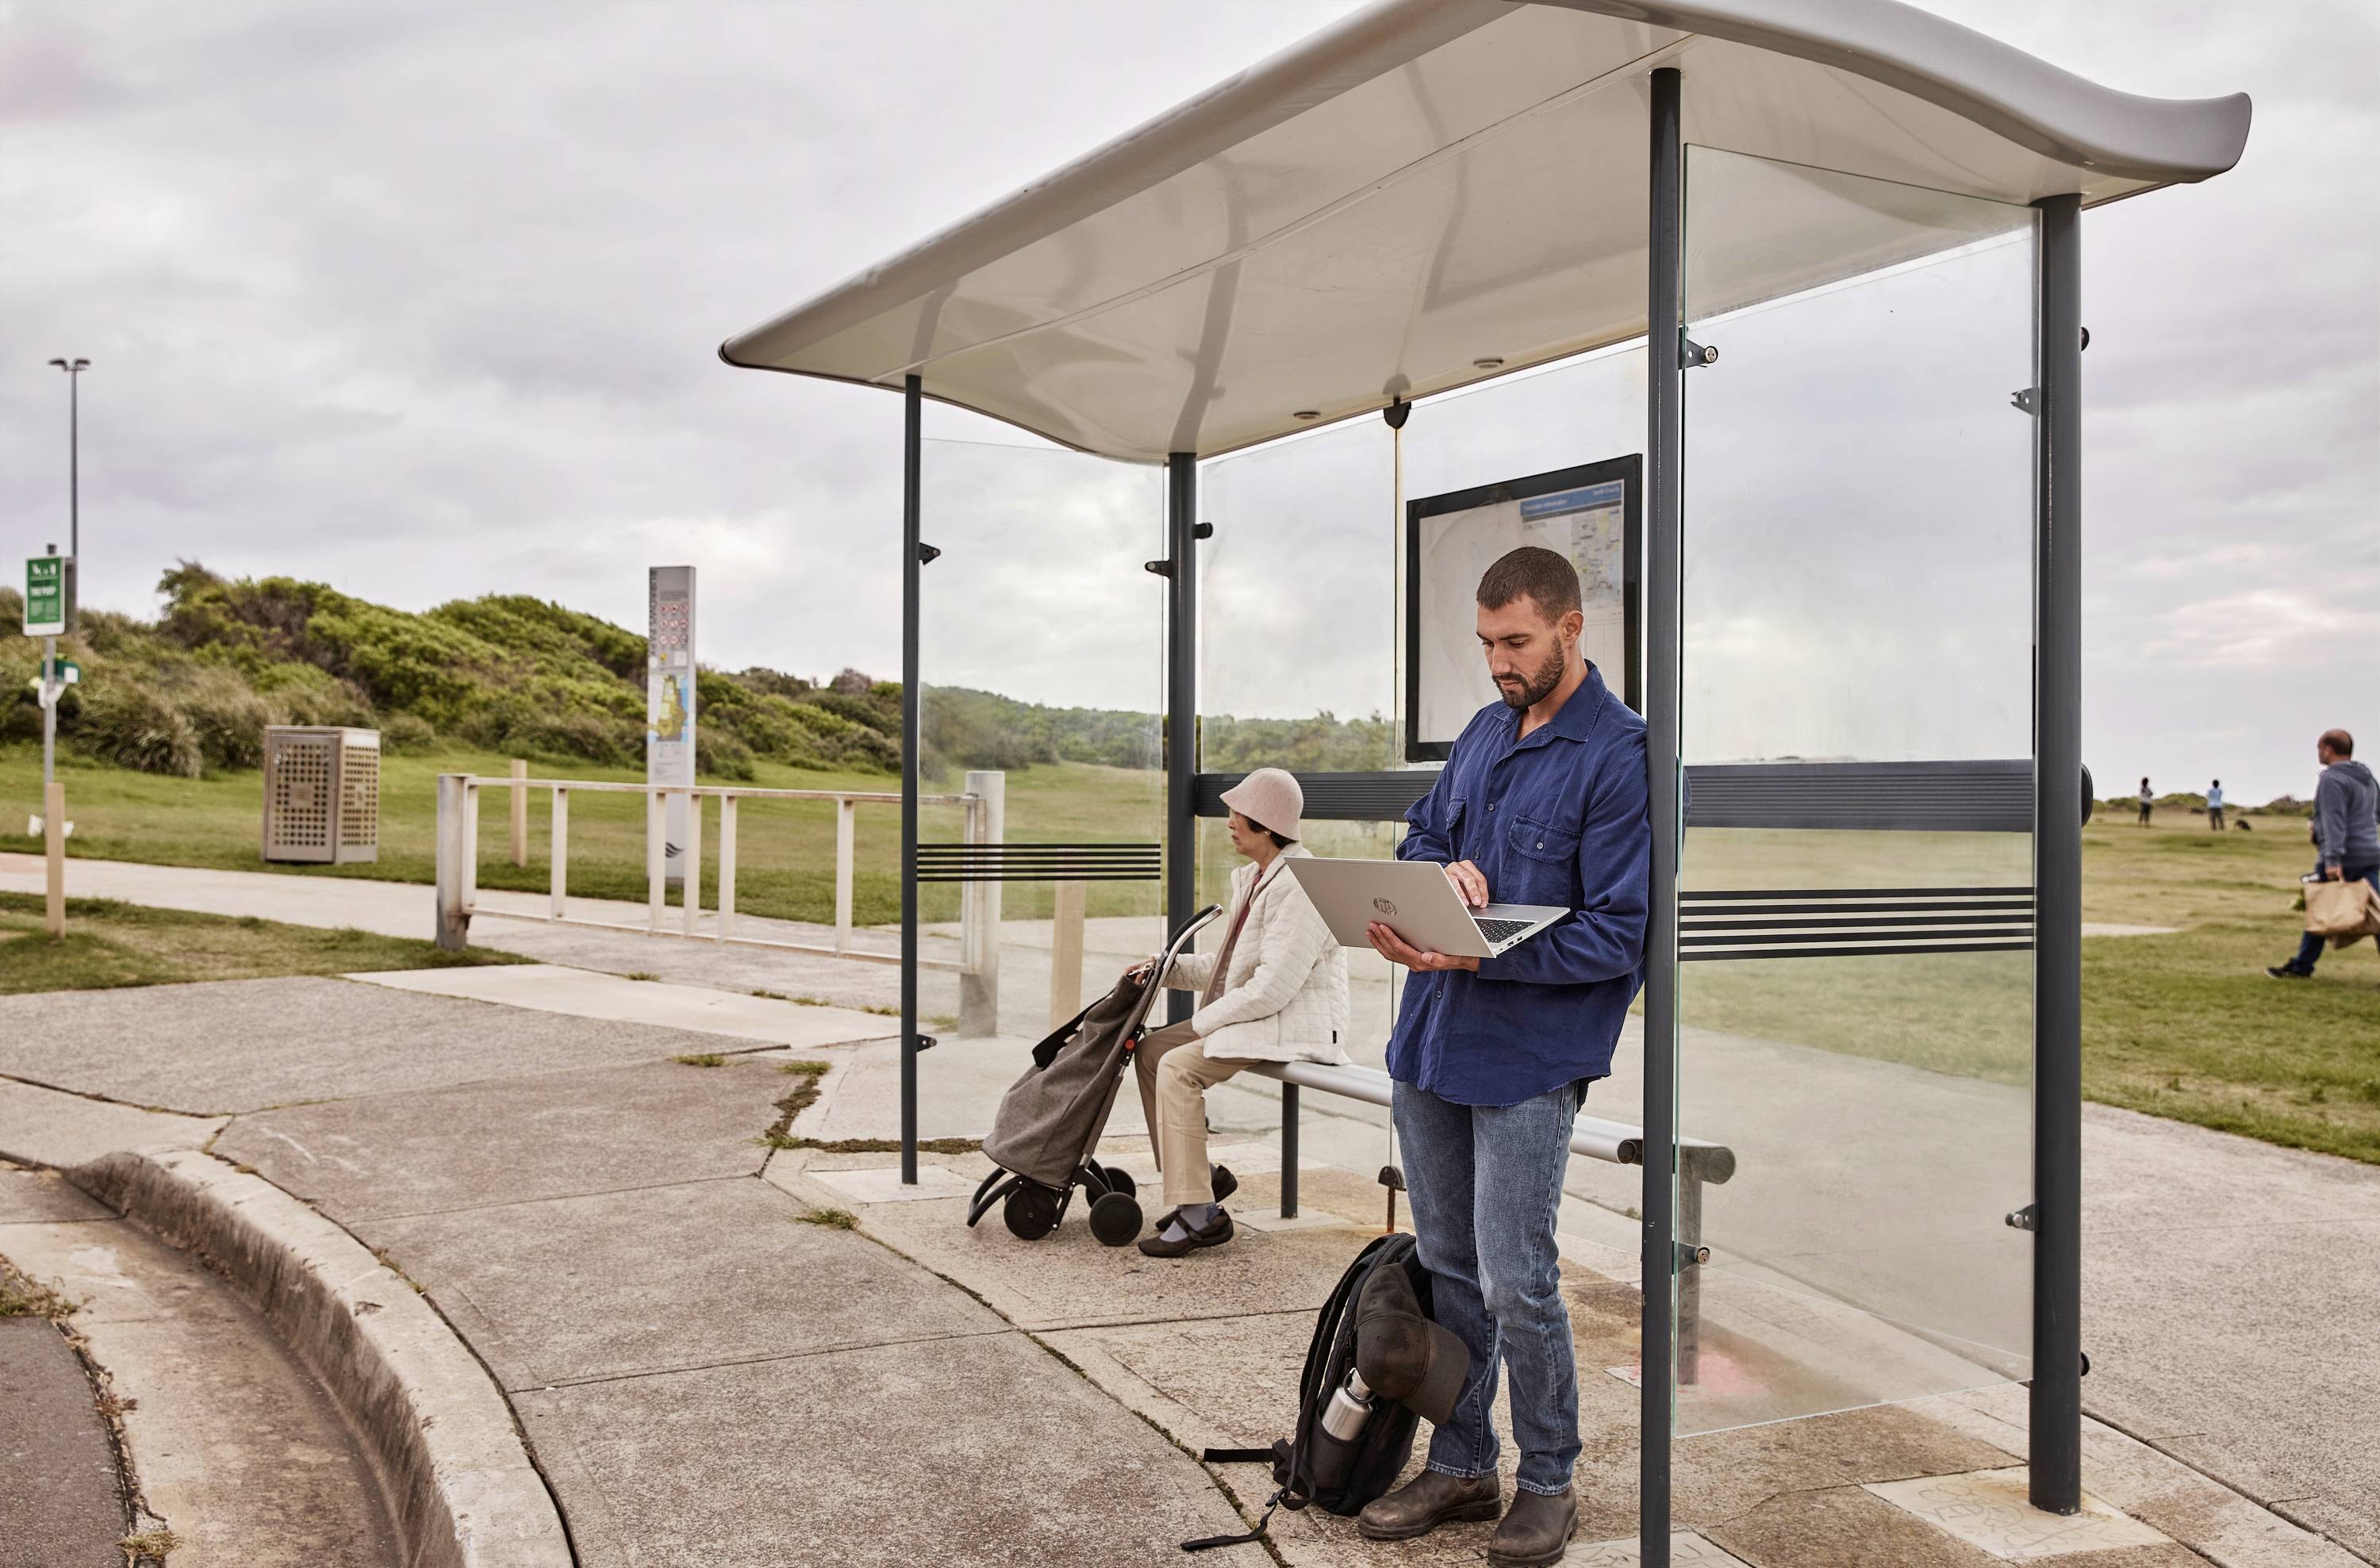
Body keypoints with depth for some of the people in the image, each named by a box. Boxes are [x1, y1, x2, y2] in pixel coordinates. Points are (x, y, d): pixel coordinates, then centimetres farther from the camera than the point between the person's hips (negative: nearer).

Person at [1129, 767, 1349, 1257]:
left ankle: (1200, 1215, -18)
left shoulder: (1300, 887, -21)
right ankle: (1193, 1178, 12)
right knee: (1150, 1050, 5)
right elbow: (1230, 965, 19)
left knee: (1177, 1068, -23)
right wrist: (1167, 968, 8)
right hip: (1251, 1013, 11)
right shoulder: (1255, 877, 12)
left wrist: (1205, 1021, -17)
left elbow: (1274, 985, -27)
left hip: (1294, 1025, -11)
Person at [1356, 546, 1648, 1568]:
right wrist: (1445, 869, -7)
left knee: (1516, 1284, -2)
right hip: (1430, 1044, 7)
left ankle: (1548, 1482, 18)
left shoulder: (1620, 756, -13)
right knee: (1448, 1269, 15)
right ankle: (1459, 1465, 29)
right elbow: (1418, 837, 17)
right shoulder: (1484, 732, 12)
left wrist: (1477, 953, -24)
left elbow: (1619, 934, -17)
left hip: (1528, 1059, -7)